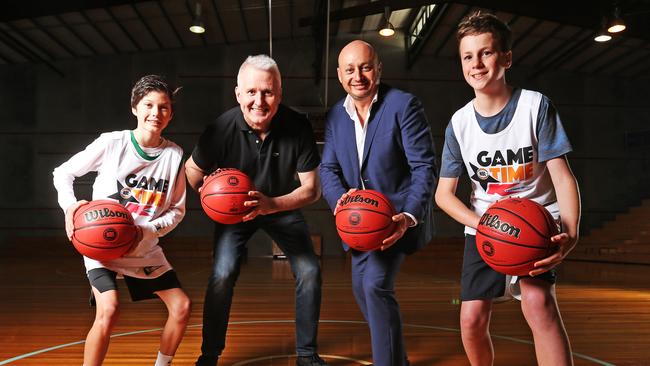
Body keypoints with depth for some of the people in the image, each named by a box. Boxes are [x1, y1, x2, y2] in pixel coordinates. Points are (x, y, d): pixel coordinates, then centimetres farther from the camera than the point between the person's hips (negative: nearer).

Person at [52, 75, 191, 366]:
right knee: (109, 310, -25)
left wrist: (146, 231, -18)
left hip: (145, 250, 4)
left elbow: (177, 210, -2)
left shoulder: (174, 154, -7)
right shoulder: (111, 142, -14)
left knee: (182, 306, 3)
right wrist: (70, 205, -19)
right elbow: (62, 173, -1)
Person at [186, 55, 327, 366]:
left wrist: (272, 204, -38)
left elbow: (312, 189, -22)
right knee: (222, 274, -16)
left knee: (309, 271, -7)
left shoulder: (298, 127, -26)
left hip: (283, 206, 1)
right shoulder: (221, 129, -26)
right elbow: (192, 169, -7)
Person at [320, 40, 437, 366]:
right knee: (362, 288, 18)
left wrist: (409, 216, -33)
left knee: (377, 284, -23)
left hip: (400, 213, -7)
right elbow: (328, 168, 0)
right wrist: (341, 197, -22)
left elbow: (424, 167, -20)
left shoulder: (403, 105, -17)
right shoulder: (334, 116, 1)